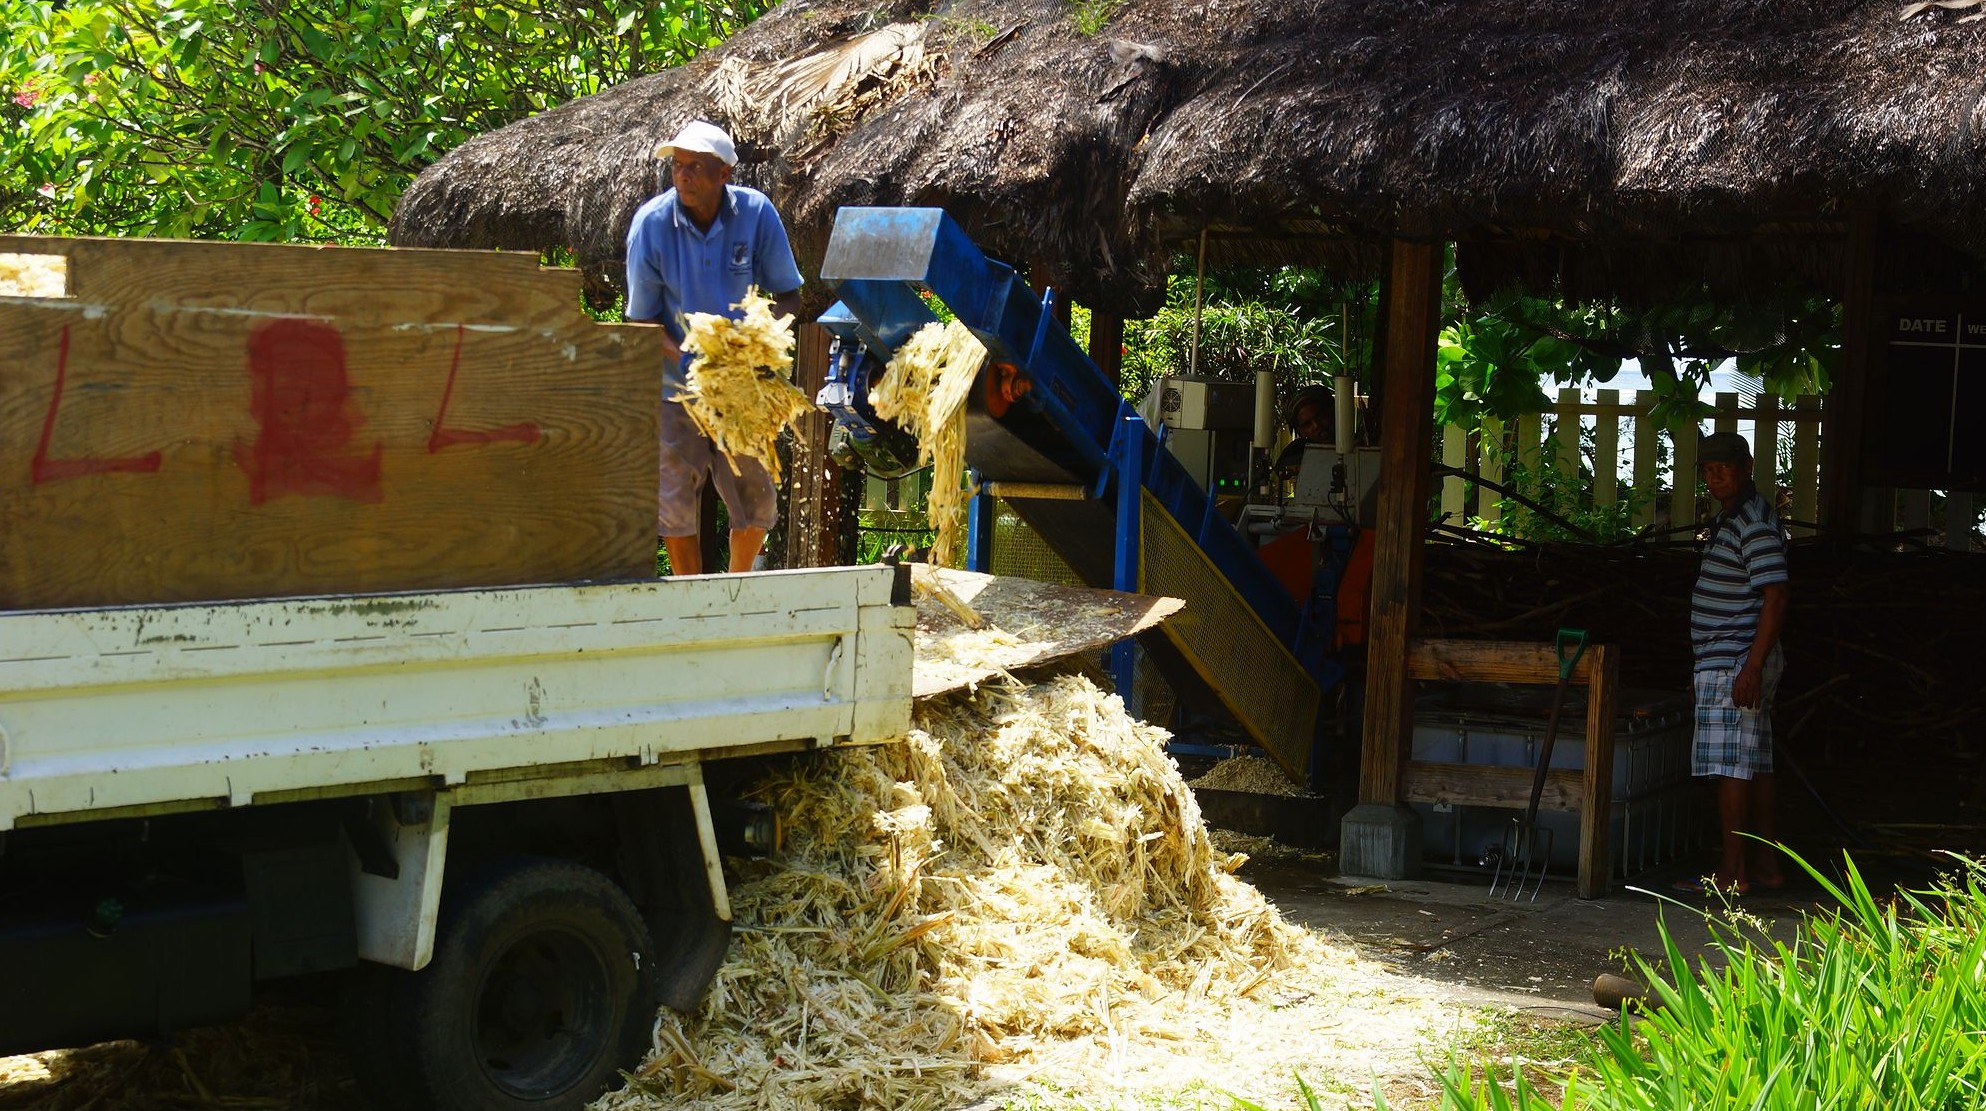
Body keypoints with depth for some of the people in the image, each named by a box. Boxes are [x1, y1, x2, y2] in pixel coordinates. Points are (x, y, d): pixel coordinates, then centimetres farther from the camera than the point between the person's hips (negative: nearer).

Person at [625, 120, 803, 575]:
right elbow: (644, 319, -8)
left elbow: (788, 296, -2)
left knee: (756, 500, 7)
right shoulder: (651, 223, -13)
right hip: (675, 384, -1)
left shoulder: (756, 213, -11)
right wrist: (688, 360, -25)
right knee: (674, 500, -2)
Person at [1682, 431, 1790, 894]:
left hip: (1735, 663, -11)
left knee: (1730, 764, -8)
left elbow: (1775, 598, -22)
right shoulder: (1730, 519, 17)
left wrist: (1751, 666, -25)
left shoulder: (1755, 522, -16)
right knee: (1755, 763, 12)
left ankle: (1732, 872, -6)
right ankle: (1765, 864, 17)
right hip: (1737, 662, 11)